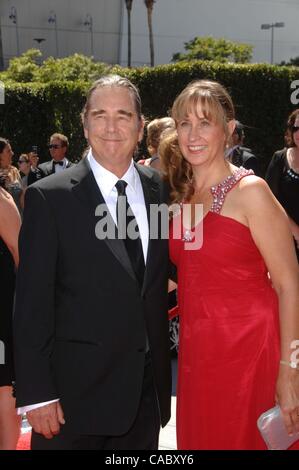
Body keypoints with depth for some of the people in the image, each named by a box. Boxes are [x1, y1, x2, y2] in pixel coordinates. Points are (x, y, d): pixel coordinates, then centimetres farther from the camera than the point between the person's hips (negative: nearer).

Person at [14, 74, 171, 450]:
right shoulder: (49, 197, -8)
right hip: (77, 393, -4)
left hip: (147, 392, 4)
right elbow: (32, 304, -9)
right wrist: (36, 394, -12)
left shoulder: (161, 190, 5)